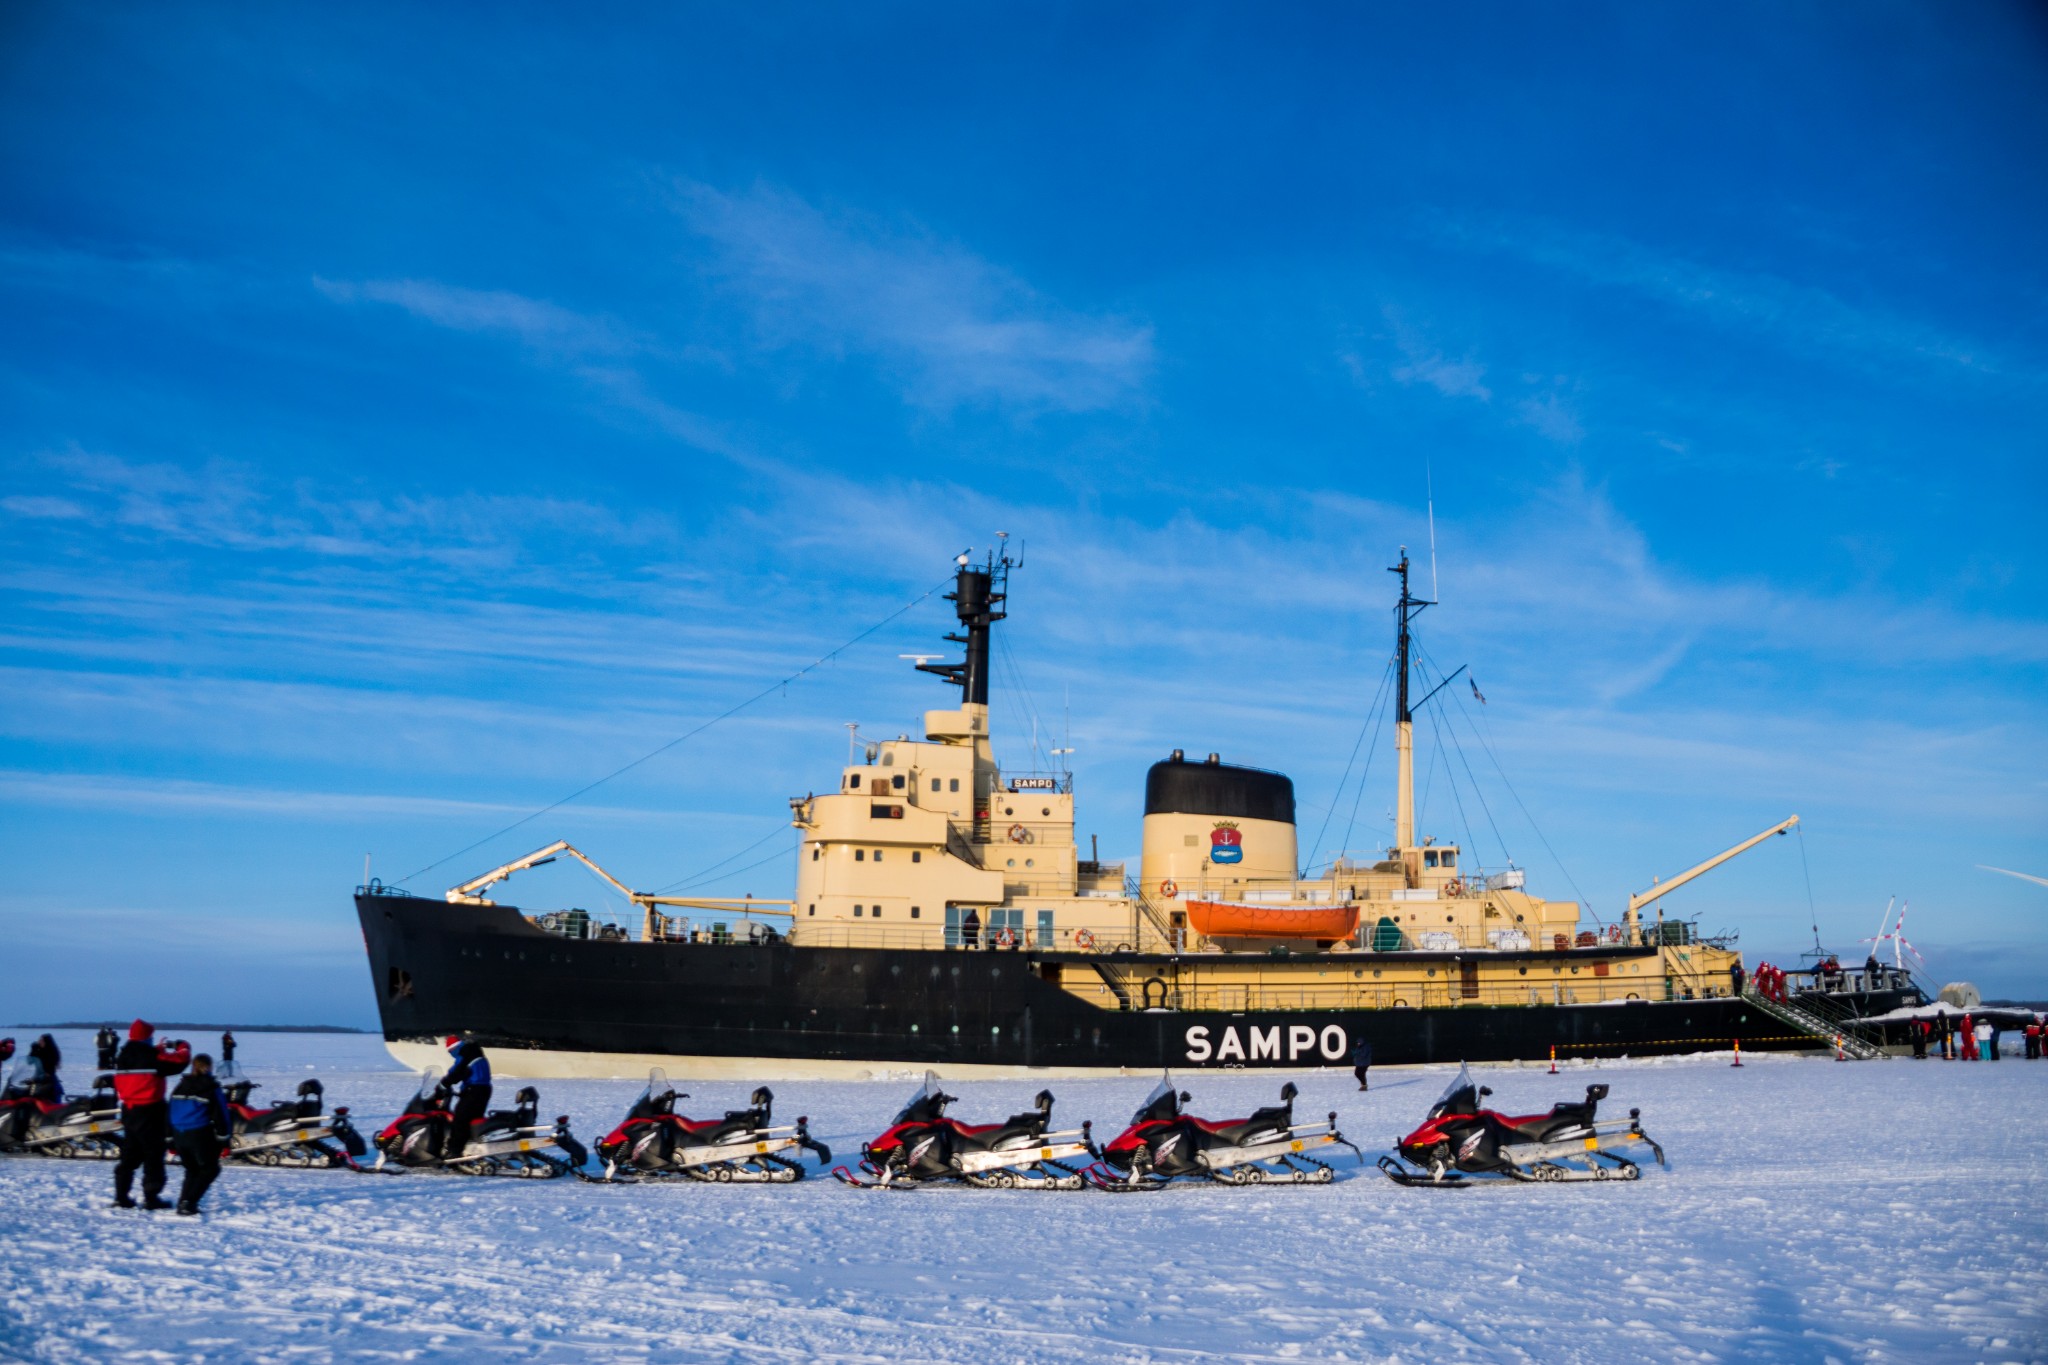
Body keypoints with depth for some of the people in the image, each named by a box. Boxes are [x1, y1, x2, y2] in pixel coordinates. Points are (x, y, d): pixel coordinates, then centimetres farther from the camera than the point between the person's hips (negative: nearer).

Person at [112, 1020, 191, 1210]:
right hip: (149, 1110, -7)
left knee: (129, 1154, 15)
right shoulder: (152, 1056, -15)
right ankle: (151, 1197, 0)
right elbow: (179, 1061, -8)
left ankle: (121, 1196, 16)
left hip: (128, 1109, 7)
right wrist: (183, 1047, 11)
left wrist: (160, 1049, 21)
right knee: (153, 1154, 0)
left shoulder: (122, 1056, 6)